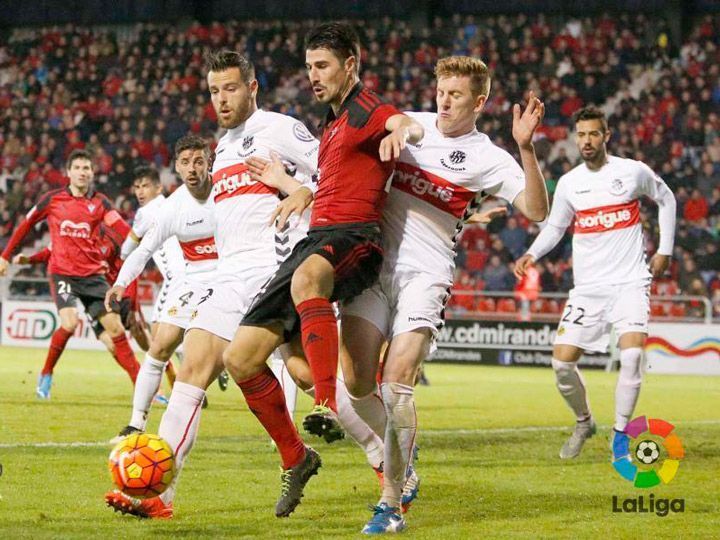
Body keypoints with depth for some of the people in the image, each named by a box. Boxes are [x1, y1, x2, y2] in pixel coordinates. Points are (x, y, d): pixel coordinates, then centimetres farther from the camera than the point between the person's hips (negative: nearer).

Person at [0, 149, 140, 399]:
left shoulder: (100, 202, 3)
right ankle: (46, 374, -1)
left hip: (94, 275, 2)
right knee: (69, 323, -23)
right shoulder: (52, 199, 1)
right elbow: (25, 225, 14)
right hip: (62, 273, -2)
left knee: (116, 329, -3)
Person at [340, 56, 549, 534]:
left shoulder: (487, 158, -1)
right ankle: (399, 454, 26)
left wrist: (526, 149, -24)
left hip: (424, 274, -4)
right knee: (356, 383, -4)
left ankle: (392, 503, -9)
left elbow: (536, 210, -13)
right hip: (373, 262, 4)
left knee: (396, 386, -17)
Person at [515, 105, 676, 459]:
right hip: (588, 287, 3)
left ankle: (620, 435, -10)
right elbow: (554, 227, 16)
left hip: (630, 283, -3)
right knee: (562, 361, -4)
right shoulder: (568, 184, 4)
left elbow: (666, 199, 14)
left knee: (632, 353, -24)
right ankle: (584, 423, 23)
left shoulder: (633, 172, -3)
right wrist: (532, 254, -2)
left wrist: (664, 250, 10)